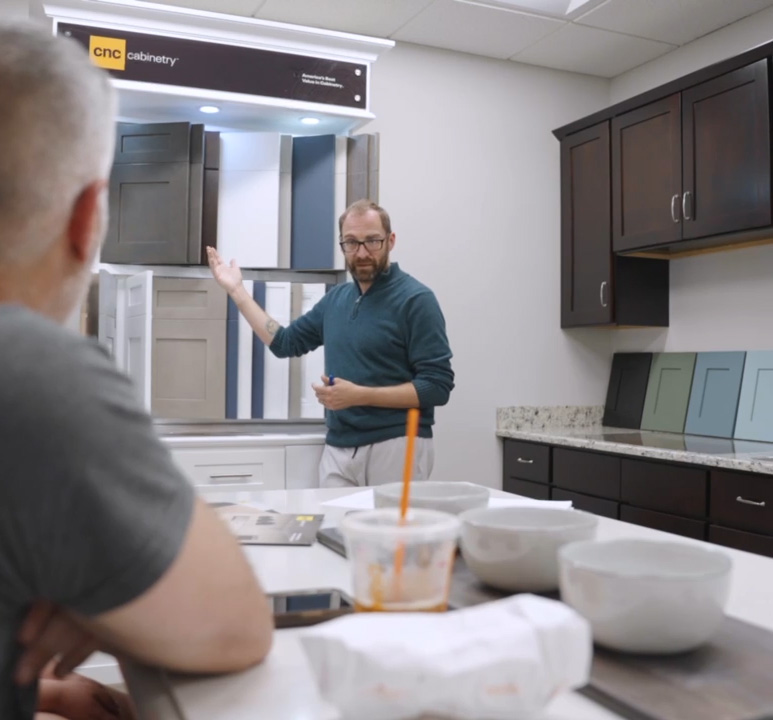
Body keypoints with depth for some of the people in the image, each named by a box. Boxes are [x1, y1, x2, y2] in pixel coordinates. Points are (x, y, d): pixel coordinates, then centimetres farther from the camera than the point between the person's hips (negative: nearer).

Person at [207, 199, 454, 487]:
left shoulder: (415, 299, -9)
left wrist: (360, 395, -21)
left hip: (394, 447, -6)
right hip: (337, 447, 6)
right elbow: (284, 342, 19)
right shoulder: (336, 298, 12)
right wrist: (236, 290, 16)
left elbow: (437, 386, -14)